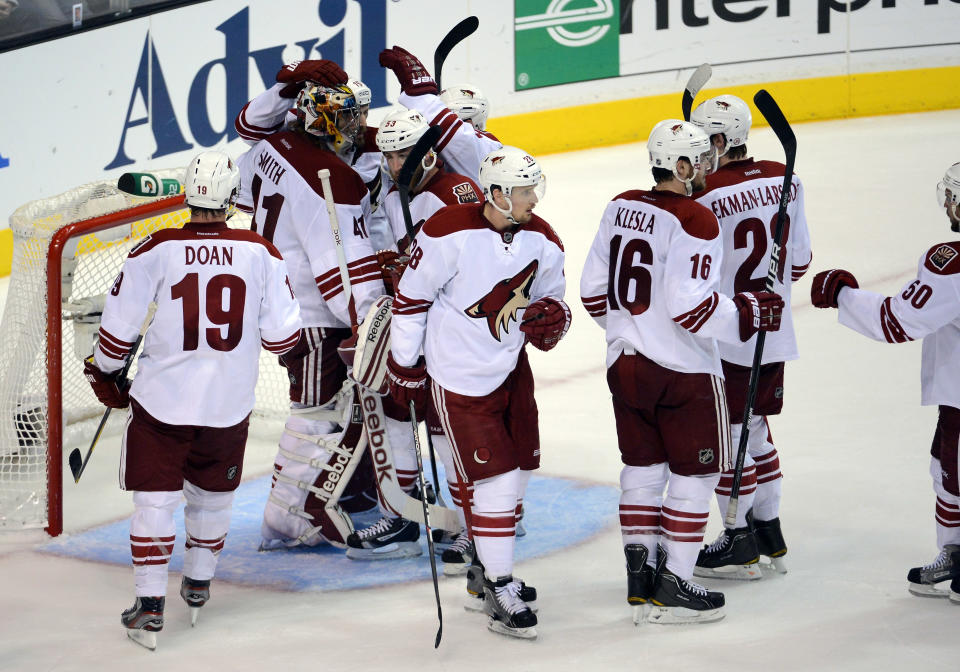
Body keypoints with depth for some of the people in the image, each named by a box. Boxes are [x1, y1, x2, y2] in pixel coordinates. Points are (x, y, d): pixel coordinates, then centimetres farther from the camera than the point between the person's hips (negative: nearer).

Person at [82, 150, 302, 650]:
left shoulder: (155, 251, -11)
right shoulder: (261, 253, -8)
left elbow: (118, 329, -6)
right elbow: (281, 336, -4)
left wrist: (106, 374, 13)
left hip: (162, 400, -2)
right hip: (229, 405, 2)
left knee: (154, 498, 7)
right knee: (213, 492, 22)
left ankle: (150, 605, 2)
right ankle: (198, 585, 37)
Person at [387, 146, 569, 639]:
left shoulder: (542, 241, -3)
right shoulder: (449, 232, -20)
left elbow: (551, 299, 11)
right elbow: (411, 297, -10)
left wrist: (551, 319, -14)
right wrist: (404, 363, -5)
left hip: (511, 368, 7)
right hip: (458, 378, -7)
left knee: (518, 470, 14)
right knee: (494, 479, -9)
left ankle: (489, 570, 34)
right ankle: (499, 594, 0)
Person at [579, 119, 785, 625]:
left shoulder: (621, 208, 5)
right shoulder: (694, 221, -18)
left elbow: (594, 289, 10)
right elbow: (689, 307, -24)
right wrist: (749, 314, -12)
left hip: (626, 363, 7)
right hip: (683, 372, -7)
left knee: (642, 466, 17)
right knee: (695, 473, 5)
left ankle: (640, 580, 19)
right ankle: (672, 587, 6)